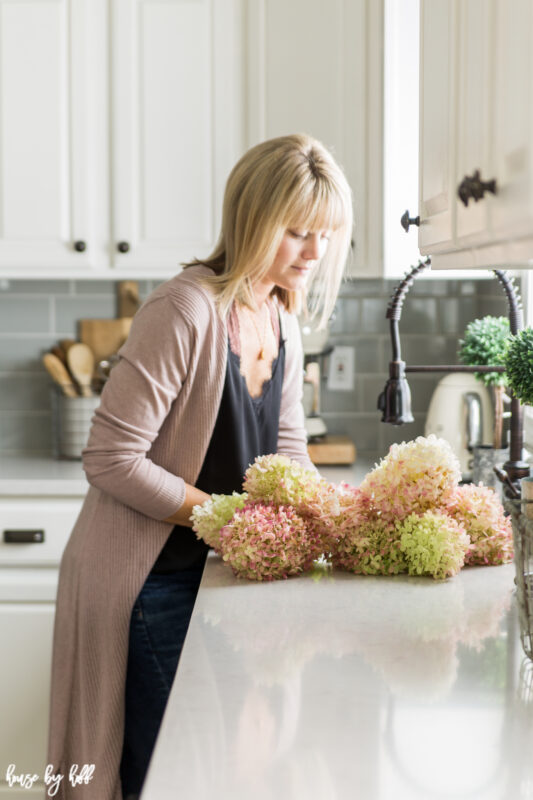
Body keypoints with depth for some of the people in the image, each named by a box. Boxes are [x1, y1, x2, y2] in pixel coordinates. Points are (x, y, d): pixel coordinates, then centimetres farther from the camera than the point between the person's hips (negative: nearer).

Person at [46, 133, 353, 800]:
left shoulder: (281, 317, 5)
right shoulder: (184, 312, -22)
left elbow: (286, 447, 10)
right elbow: (112, 459, -23)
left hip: (211, 569, 8)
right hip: (145, 581, -8)